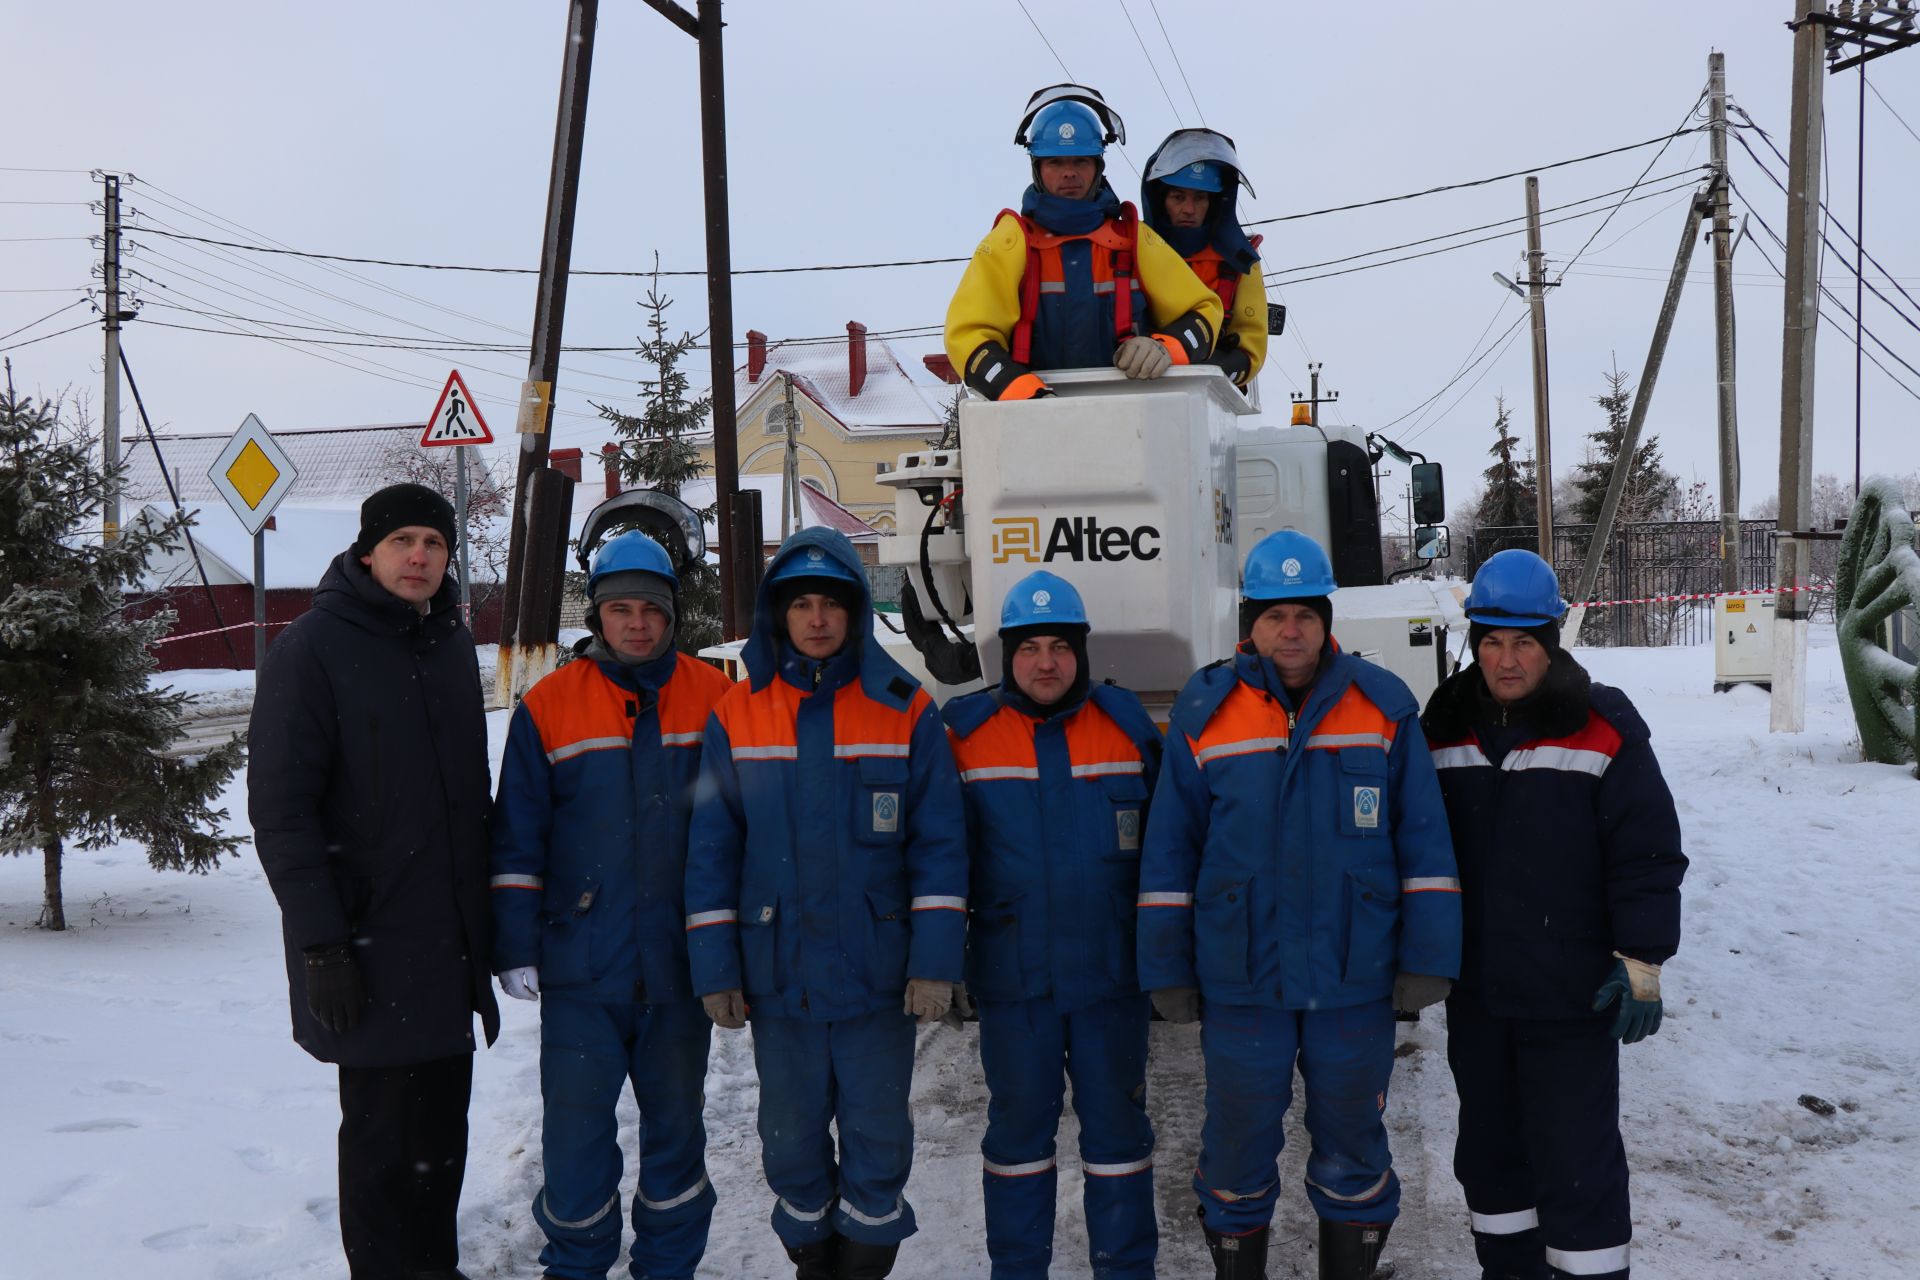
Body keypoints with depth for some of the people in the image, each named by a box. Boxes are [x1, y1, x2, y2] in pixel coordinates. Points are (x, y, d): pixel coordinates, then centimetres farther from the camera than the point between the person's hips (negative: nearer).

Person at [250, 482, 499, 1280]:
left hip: (450, 943, 7)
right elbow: (280, 810, -14)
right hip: (370, 954, -6)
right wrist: (322, 945, -18)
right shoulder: (313, 648, -10)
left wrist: (487, 913, 17)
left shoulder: (450, 644, 11)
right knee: (385, 1133, 1)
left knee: (442, 1125, 15)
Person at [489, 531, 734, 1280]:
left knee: (675, 1121, 13)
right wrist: (516, 949, -1)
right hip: (580, 965, -1)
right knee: (575, 1125, 4)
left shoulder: (714, 699, 1)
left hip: (681, 962, 1)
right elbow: (516, 841, 2)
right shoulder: (549, 706, 0)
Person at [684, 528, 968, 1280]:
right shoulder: (738, 716, 1)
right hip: (778, 978, 2)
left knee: (877, 1140, 9)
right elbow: (711, 851, 3)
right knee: (792, 1144, 14)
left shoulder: (905, 710, -2)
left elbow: (940, 844, -3)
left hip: (878, 977, -1)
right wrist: (714, 969, -1)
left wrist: (935, 961, -9)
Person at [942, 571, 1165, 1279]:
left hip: (1111, 973, 1)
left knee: (1117, 1124, 10)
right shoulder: (965, 732, -1)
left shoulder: (1127, 724, 2)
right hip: (1011, 976, 0)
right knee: (1017, 1125, 11)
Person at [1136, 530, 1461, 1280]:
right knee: (1237, 1148, 11)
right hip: (1240, 983, 0)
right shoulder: (1205, 711, -1)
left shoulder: (1383, 705, 0)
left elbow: (1424, 842, 2)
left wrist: (1427, 959, -2)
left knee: (1352, 1150, 14)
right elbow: (1169, 852, 2)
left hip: (1357, 981, 0)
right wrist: (1168, 970, 1)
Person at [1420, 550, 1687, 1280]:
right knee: (1490, 1145, 17)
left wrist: (1642, 961, -13)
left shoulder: (1603, 730, -9)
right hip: (1474, 991, 5)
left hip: (1571, 996, -5)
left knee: (1576, 1157, -1)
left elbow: (1647, 855, -9)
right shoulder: (1445, 729, 5)